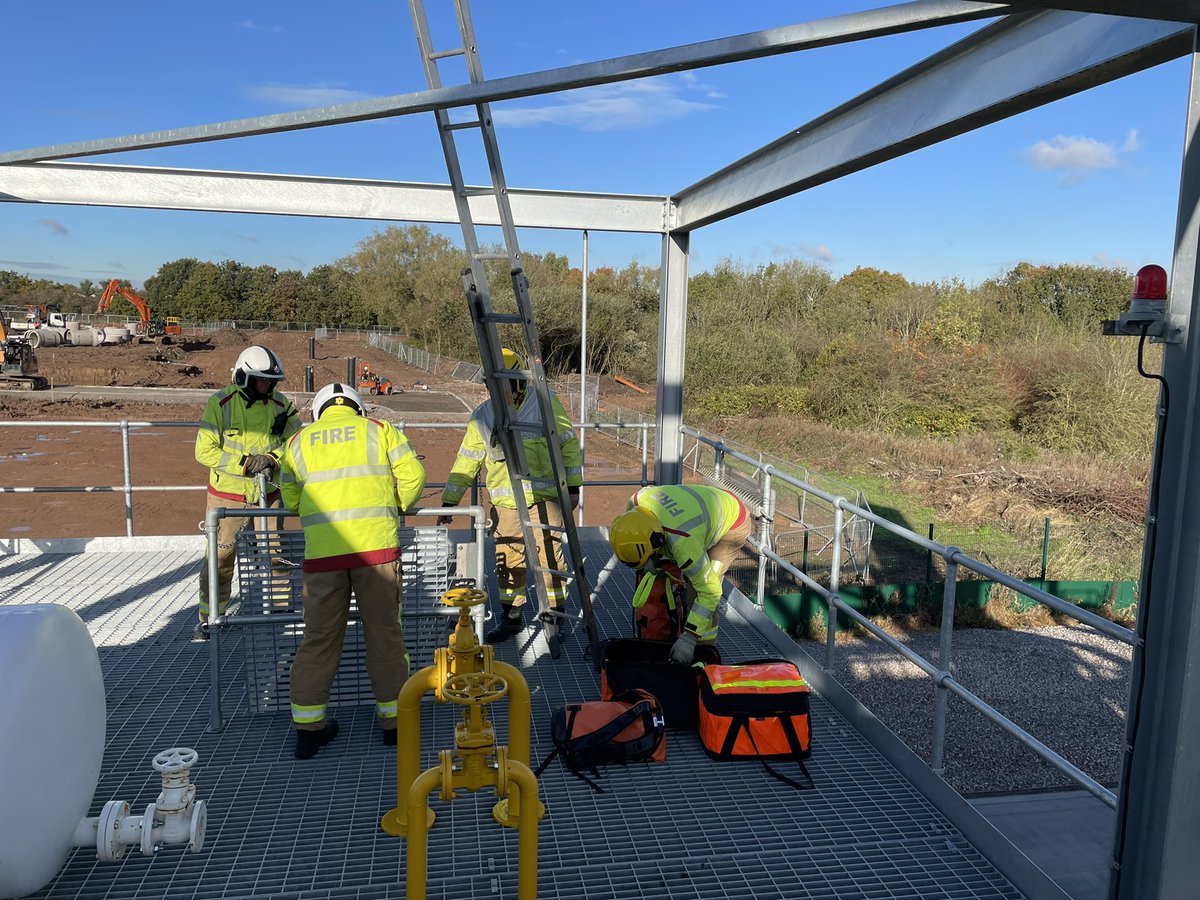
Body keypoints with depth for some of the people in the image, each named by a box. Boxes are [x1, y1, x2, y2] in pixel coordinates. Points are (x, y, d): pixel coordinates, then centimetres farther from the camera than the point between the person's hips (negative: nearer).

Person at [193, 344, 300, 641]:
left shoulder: (280, 404, -1)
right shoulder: (220, 403, -9)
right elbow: (204, 451, -12)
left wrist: (272, 459, -19)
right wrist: (245, 463, -22)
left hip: (268, 495, 2)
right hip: (228, 495, -2)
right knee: (219, 558, 3)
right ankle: (209, 619, 18)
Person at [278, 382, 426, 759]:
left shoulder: (300, 440, 16)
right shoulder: (378, 429, 11)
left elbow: (290, 499, 17)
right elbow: (413, 476, 4)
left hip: (322, 551, 2)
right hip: (377, 544, -1)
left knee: (319, 637, 10)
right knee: (384, 632, 8)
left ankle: (308, 725, 14)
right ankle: (394, 718, 17)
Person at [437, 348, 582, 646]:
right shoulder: (483, 416, 7)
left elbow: (569, 445, 3)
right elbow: (466, 461, 11)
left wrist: (573, 486, 0)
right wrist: (449, 502, 9)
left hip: (544, 498, -3)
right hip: (505, 503, 3)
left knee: (550, 559, -2)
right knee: (508, 562, 9)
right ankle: (511, 617, 25)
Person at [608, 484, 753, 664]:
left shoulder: (683, 543, -44)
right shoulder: (637, 502, -26)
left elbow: (710, 590, -37)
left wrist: (688, 638, -38)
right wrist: (653, 556, -6)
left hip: (733, 525, -8)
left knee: (698, 589, -14)